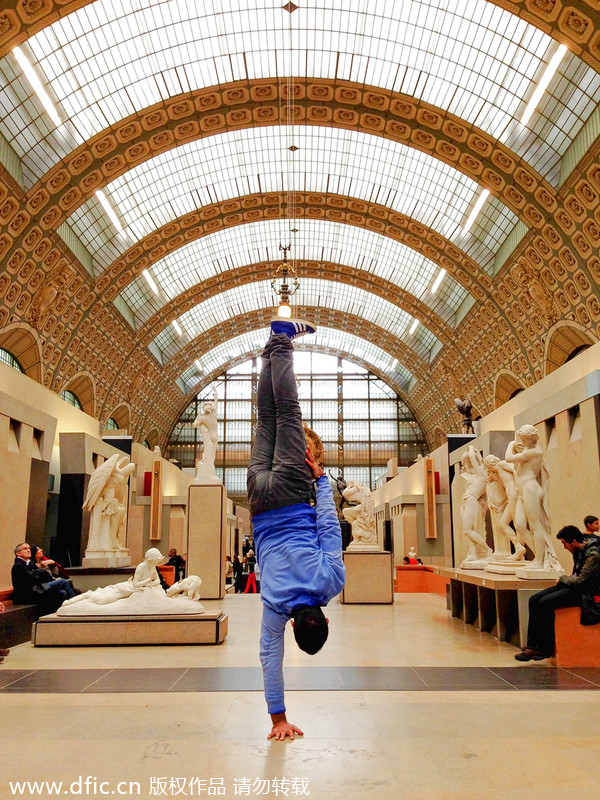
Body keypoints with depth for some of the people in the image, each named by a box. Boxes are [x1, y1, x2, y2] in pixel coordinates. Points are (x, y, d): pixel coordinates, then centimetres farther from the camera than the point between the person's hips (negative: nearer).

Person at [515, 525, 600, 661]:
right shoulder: (579, 551, 9)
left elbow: (580, 581, -24)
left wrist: (562, 579, -6)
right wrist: (564, 580, 2)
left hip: (586, 592, -9)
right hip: (576, 586, 10)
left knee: (545, 603, -24)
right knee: (534, 600, -6)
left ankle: (545, 650, -11)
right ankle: (532, 647, -8)